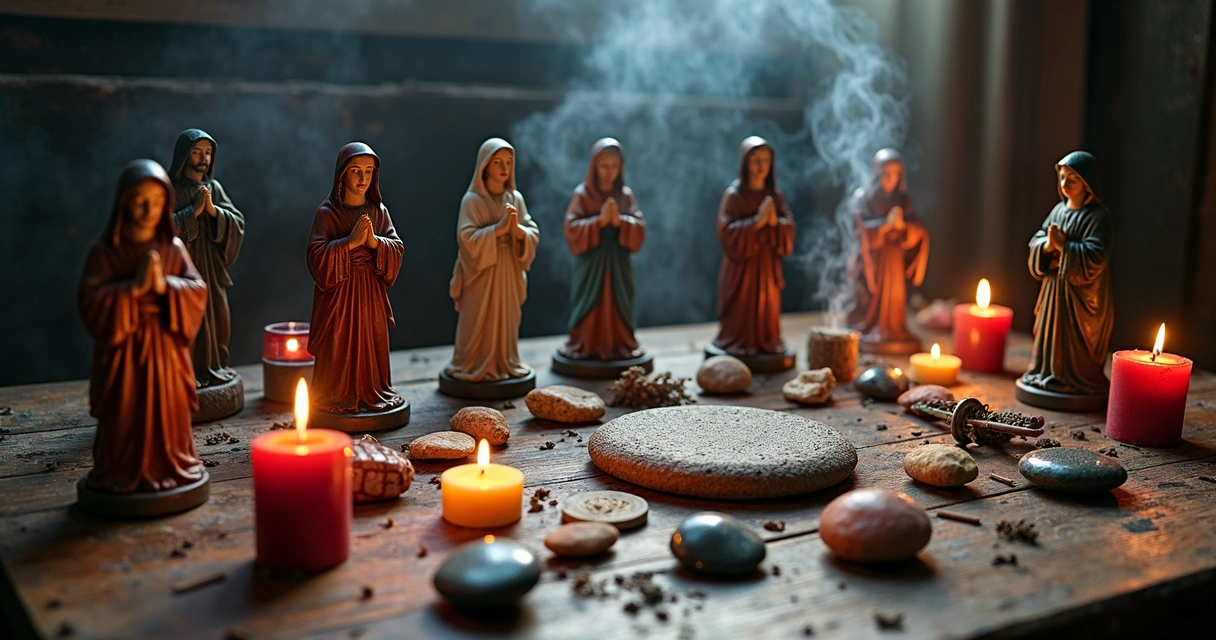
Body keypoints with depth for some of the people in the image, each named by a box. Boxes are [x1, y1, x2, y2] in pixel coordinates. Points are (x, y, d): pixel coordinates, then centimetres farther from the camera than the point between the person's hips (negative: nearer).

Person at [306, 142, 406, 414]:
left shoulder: (379, 211, 6)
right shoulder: (327, 212, -5)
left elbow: (397, 250, 1)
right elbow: (317, 256, -13)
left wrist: (374, 241, -16)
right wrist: (350, 242, -21)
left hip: (371, 292, 3)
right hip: (338, 292, -3)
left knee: (372, 345, 8)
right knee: (339, 348, 1)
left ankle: (373, 394, 21)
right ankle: (336, 398, 13)